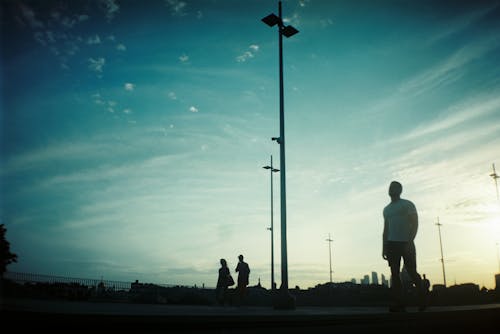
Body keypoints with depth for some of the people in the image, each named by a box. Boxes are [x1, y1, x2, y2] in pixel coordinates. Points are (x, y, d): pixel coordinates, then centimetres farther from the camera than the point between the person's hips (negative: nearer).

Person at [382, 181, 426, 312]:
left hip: (406, 243, -5)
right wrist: (384, 247, 10)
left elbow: (415, 224, -6)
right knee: (394, 273, -2)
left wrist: (410, 241, -17)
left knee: (412, 272, -5)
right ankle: (399, 304, -2)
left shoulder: (408, 205, 2)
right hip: (392, 243, 5)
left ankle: (422, 300, 7)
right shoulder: (386, 209, 18)